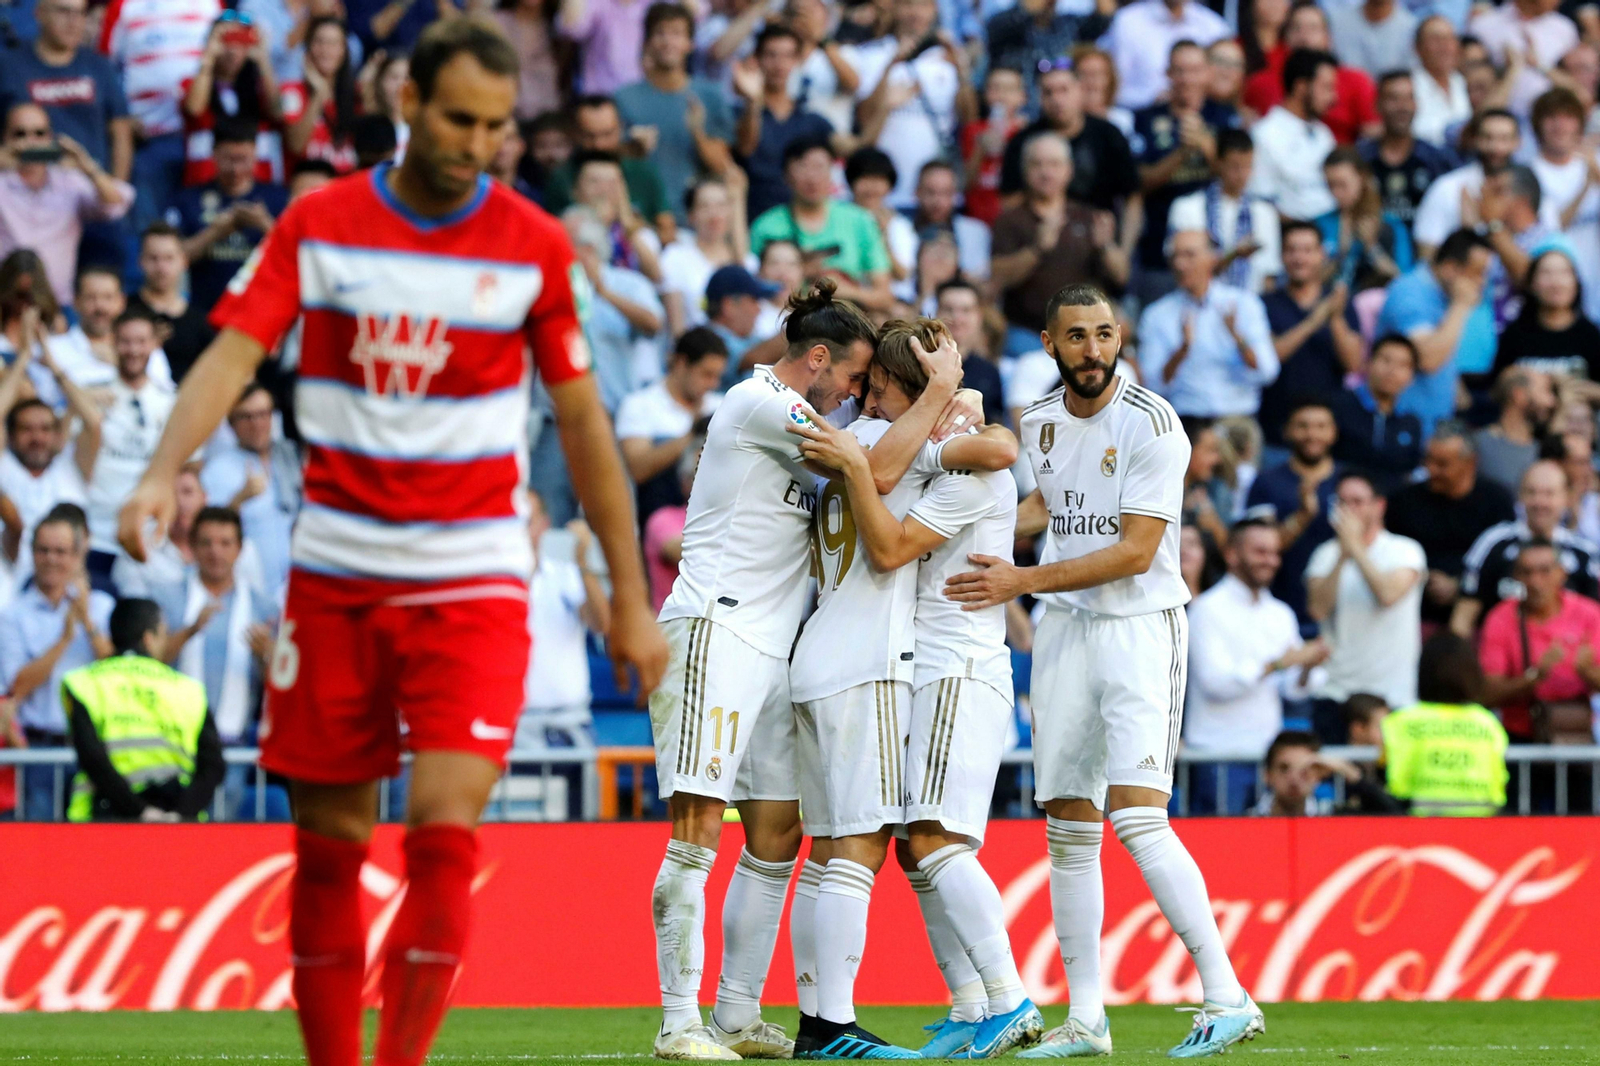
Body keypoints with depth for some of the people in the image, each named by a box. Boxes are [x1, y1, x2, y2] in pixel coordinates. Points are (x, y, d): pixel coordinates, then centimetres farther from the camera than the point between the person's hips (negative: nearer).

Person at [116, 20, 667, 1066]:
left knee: (445, 833, -15)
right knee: (328, 846, 3)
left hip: (471, 578, -1)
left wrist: (631, 599, 8)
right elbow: (234, 353, -7)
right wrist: (163, 472, -26)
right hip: (335, 570, 1)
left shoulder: (535, 246, 0)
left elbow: (582, 420, 7)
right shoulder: (318, 224, 0)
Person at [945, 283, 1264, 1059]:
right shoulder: (1039, 422, 8)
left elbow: (1135, 552, -18)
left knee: (1136, 815, -19)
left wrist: (1021, 581, -19)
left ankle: (1227, 997, -18)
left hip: (1140, 625, -7)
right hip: (1064, 630, 7)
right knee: (1068, 827, 5)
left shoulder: (1151, 425, -13)